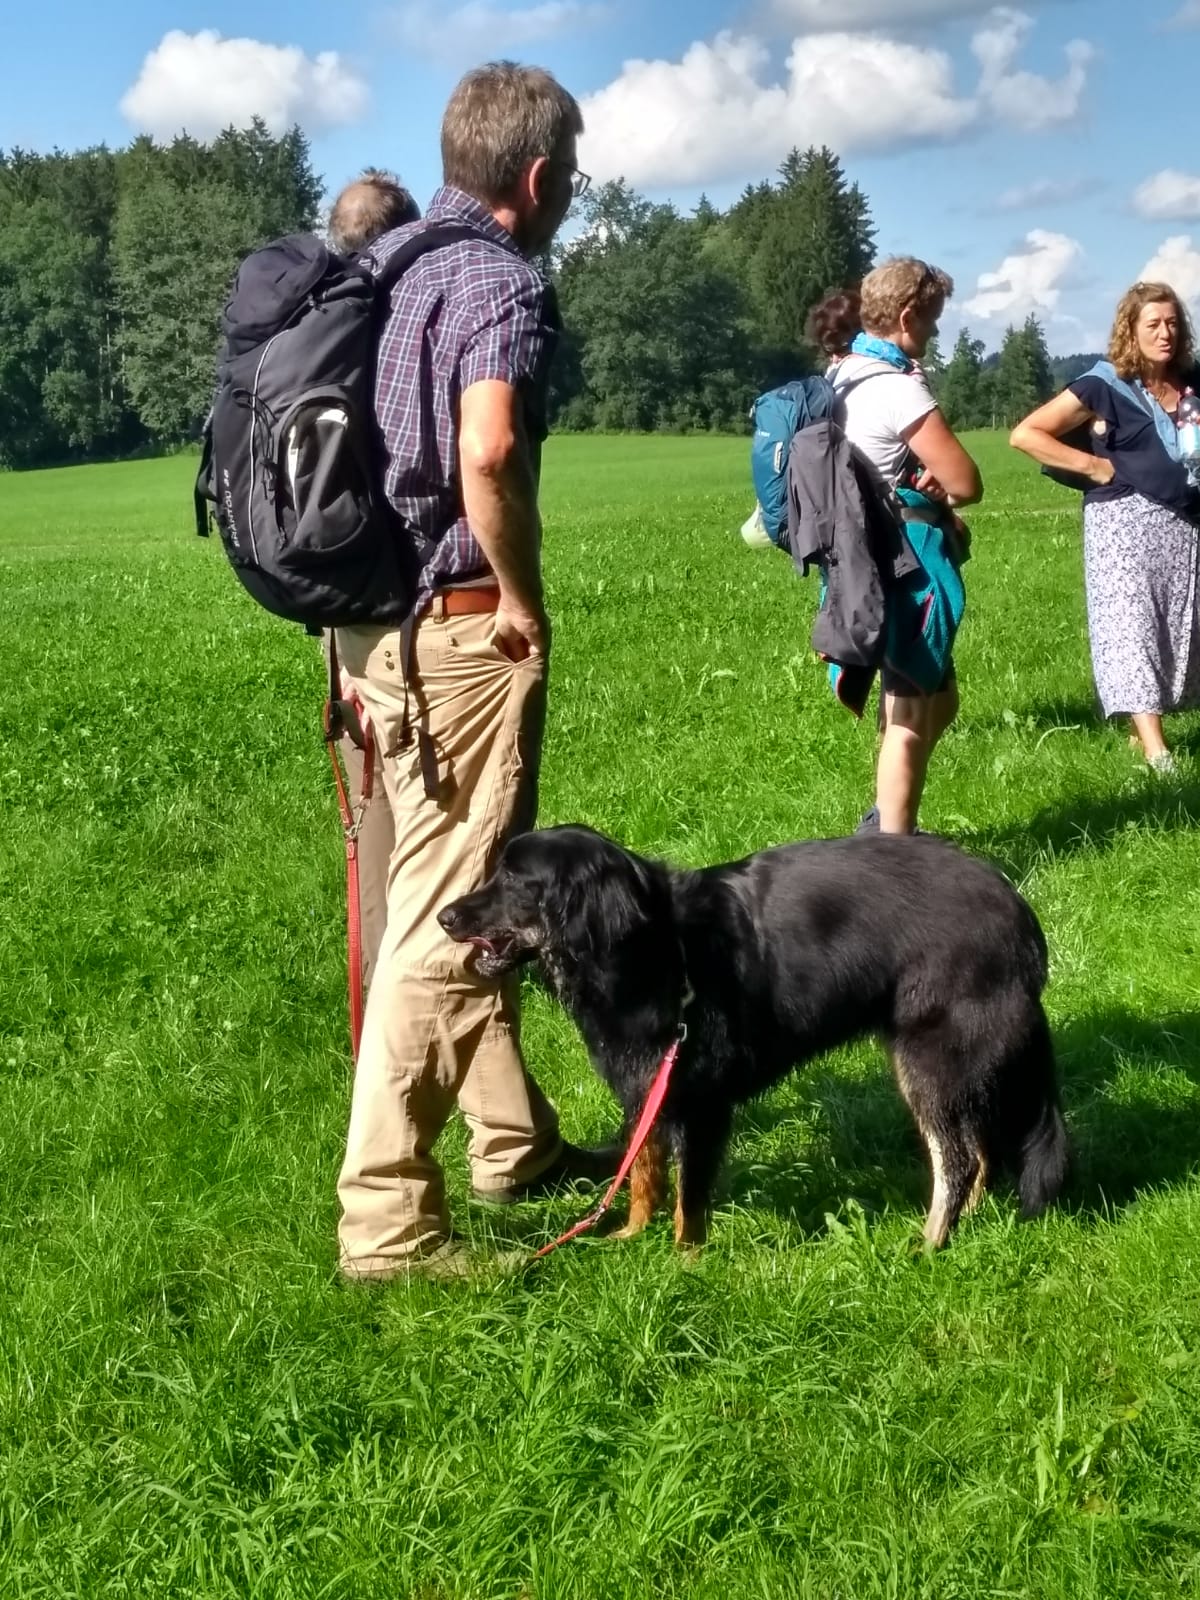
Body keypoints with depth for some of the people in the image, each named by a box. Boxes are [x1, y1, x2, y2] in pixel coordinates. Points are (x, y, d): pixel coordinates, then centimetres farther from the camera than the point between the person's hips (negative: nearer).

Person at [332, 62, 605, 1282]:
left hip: (379, 618, 9)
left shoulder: (381, 260, 14)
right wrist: (523, 599, -16)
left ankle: (513, 1142, 33)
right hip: (461, 629, -9)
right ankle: (385, 1215, 0)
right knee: (443, 920, -5)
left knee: (459, 894, 19)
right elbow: (487, 456, -31)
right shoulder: (502, 281, -13)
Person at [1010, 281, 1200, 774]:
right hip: (1124, 520, -5)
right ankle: (1155, 750, -15)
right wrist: (1094, 466, -11)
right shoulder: (1104, 387, -8)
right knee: (1130, 623, -10)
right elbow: (1025, 434, -11)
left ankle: (1145, 725, 17)